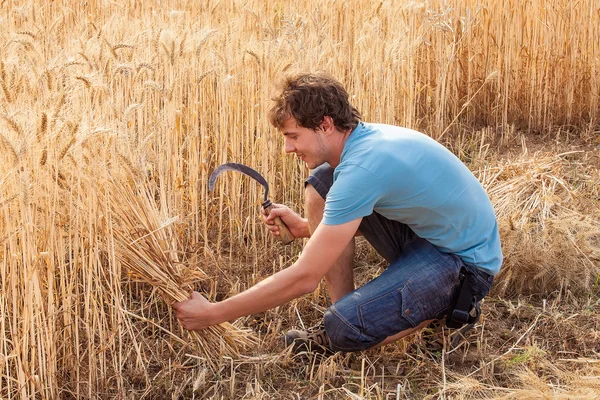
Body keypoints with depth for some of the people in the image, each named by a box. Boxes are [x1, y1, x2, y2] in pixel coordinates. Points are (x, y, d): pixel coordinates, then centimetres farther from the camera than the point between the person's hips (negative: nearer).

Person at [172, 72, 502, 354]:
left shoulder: (363, 167, -30)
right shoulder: (365, 137, -2)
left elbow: (304, 278, -29)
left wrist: (212, 314, -23)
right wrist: (305, 227, 2)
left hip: (464, 263, -9)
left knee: (345, 329, -25)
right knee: (321, 183, -3)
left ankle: (453, 302, 0)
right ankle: (345, 312, 2)